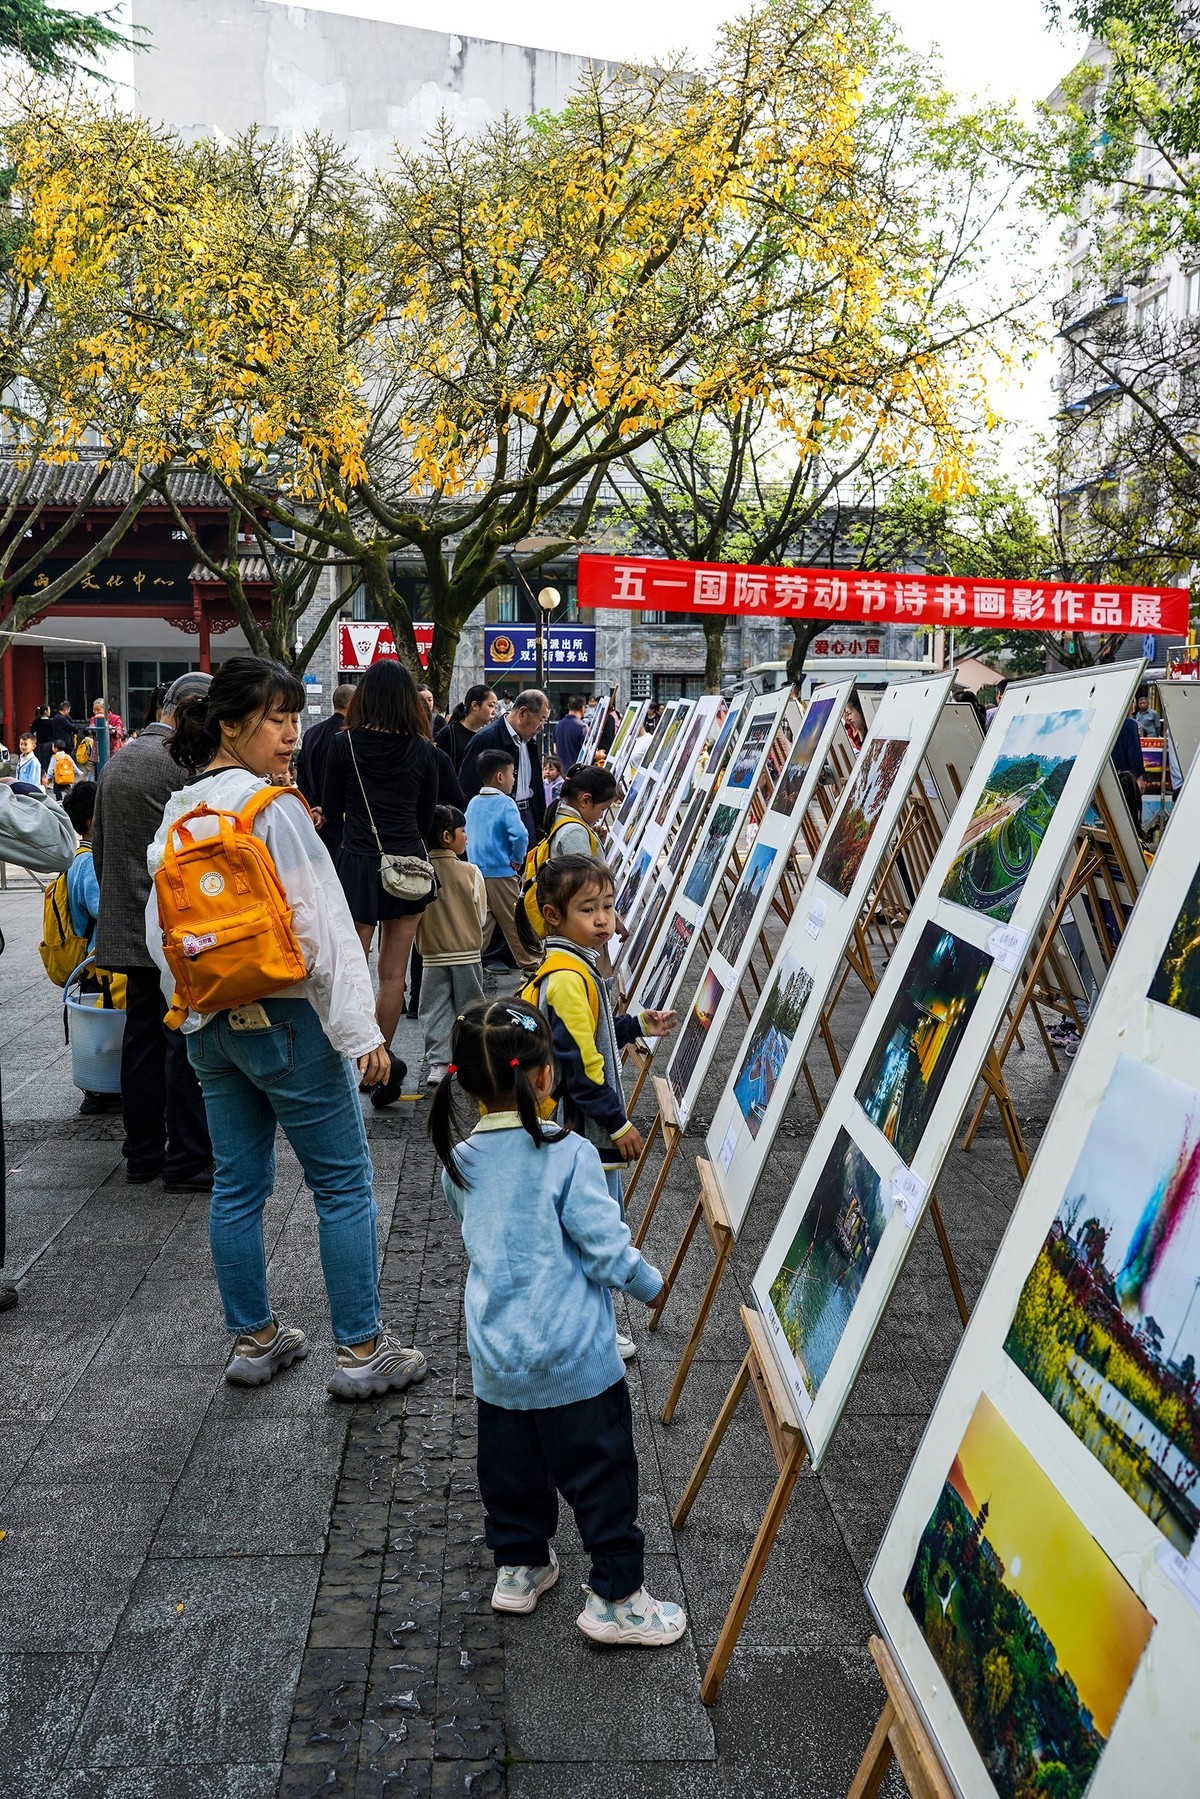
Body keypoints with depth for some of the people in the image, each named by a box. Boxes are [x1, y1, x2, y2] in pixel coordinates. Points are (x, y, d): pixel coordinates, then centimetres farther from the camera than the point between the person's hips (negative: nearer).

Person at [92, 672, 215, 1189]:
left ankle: (143, 1153, 21)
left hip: (128, 927, 9)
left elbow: (99, 849, 19)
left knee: (142, 1039, 13)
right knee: (187, 1044, -3)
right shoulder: (183, 761, -15)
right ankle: (188, 1161, 2)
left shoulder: (116, 762, 13)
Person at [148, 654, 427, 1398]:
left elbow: (162, 924, 13)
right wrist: (361, 1031, -17)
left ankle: (254, 1338, 26)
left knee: (238, 1184, 15)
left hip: (210, 1024, 8)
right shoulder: (274, 808, -16)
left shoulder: (177, 813, 7)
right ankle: (362, 1350, 10)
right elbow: (323, 925, -19)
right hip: (285, 1019, -8)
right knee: (345, 1183, 3)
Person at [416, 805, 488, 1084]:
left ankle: (438, 1063, 3)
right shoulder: (470, 872, -12)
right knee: (468, 1008, 12)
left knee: (434, 1010, 8)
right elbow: (482, 916, -3)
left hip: (432, 955, 1)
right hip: (467, 953, -1)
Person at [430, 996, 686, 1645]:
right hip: (572, 1357, -5)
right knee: (601, 1471, 10)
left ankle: (518, 1567, 38)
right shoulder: (567, 1155, -19)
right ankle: (614, 1597, 18)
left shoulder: (459, 1164, -2)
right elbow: (609, 1250, -16)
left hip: (495, 1359, 5)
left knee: (509, 1465, 22)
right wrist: (652, 1285, 3)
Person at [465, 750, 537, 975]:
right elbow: (519, 834, -25)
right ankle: (529, 965, 17)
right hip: (501, 874, -5)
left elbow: (466, 835, 15)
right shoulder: (506, 803, -12)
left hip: (476, 873, 5)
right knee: (515, 923, 7)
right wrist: (517, 860, -10)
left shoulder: (473, 803, 9)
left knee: (480, 924, 8)